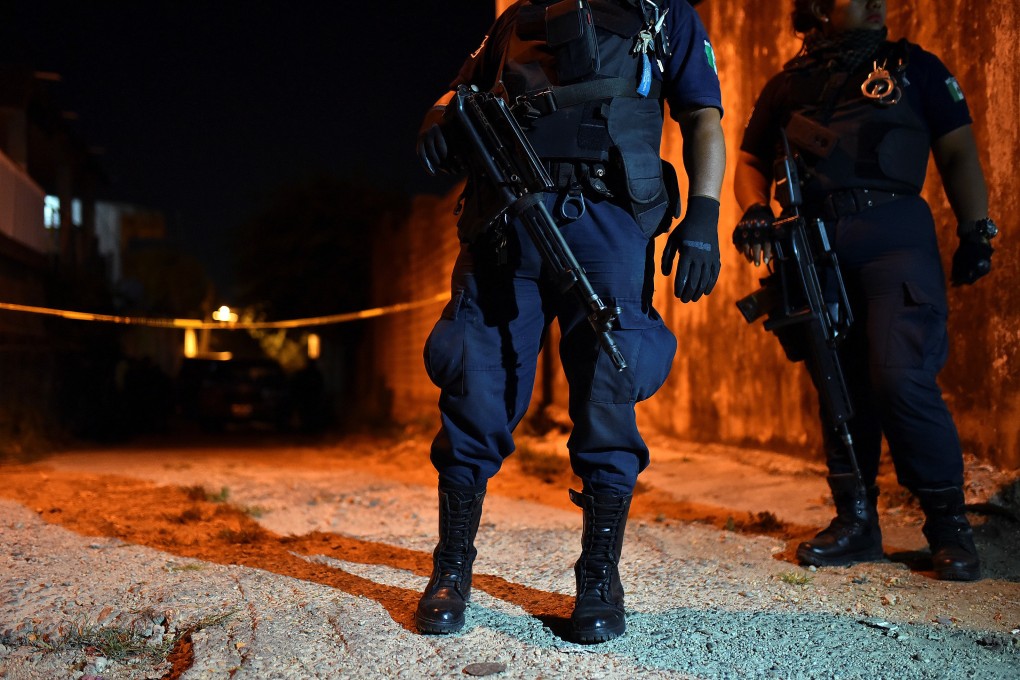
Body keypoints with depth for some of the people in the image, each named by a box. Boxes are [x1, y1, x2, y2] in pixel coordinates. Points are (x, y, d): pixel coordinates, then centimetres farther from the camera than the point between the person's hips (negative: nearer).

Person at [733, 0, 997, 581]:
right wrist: (755, 210, -2)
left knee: (900, 377, -16)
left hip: (894, 238, -3)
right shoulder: (788, 85, 18)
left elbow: (959, 153, 12)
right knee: (839, 385, 4)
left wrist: (977, 232, 3)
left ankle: (949, 524, 0)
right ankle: (856, 523, 15)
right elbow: (752, 160, 19)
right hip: (816, 247, 3)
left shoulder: (914, 67, 14)